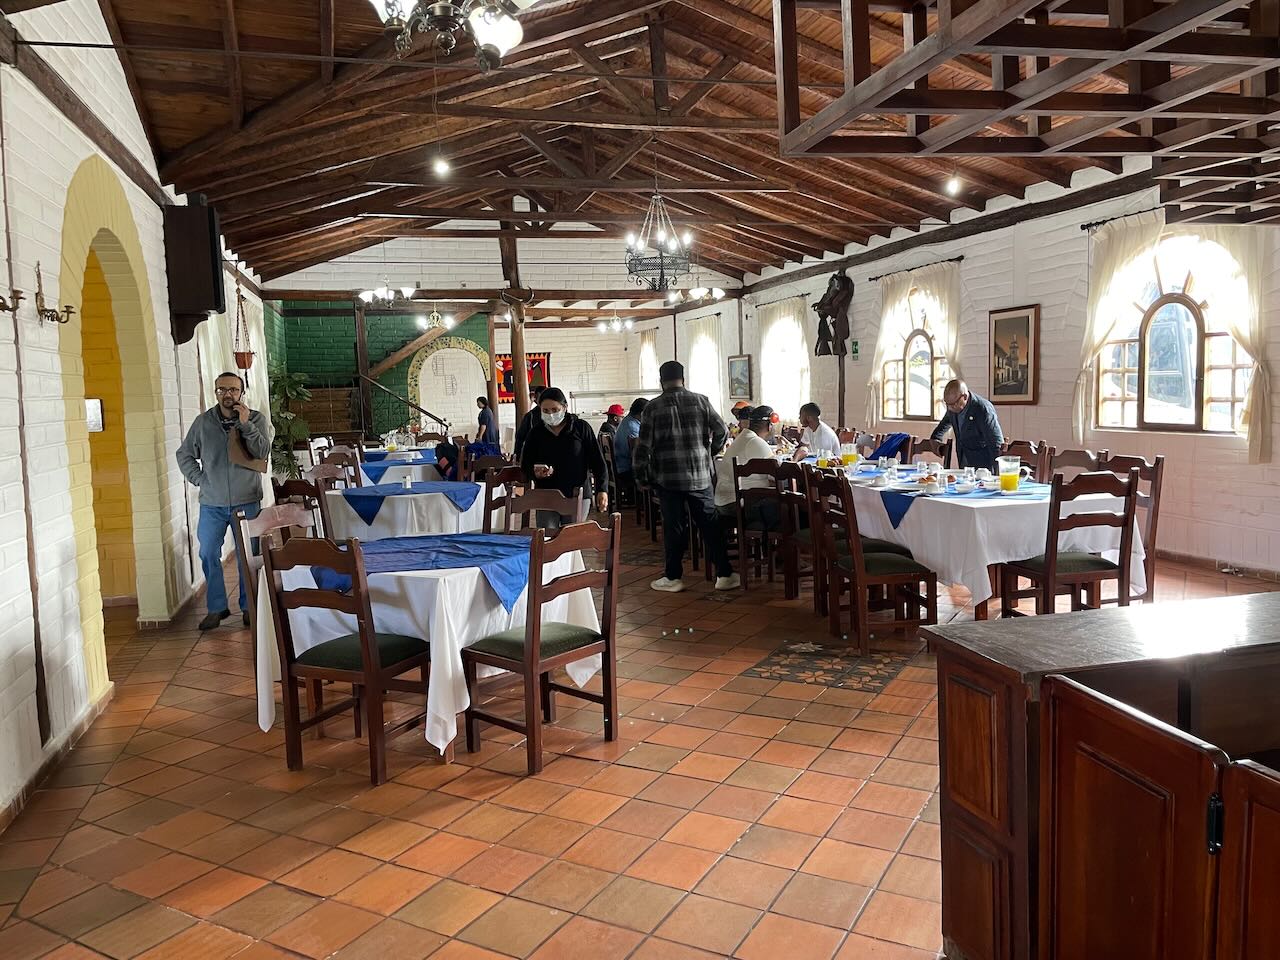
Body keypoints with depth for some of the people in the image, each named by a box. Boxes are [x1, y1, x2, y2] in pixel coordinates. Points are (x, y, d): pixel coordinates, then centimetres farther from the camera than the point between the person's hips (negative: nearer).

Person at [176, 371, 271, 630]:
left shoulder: (256, 419, -1)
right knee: (208, 555, 4)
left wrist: (245, 425, -20)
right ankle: (216, 608, 17)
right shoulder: (203, 422, 4)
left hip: (247, 502, -2)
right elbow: (184, 454, 13)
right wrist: (198, 479, 1)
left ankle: (249, 607, 16)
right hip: (212, 504, 2)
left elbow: (263, 452, -13)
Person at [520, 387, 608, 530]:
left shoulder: (581, 428, -1)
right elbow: (525, 465, 13)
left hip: (577, 496, -1)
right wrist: (535, 473, -10)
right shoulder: (536, 433, 5)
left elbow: (597, 461, 1)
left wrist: (602, 490, -7)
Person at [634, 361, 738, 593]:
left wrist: (640, 470, 10)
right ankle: (724, 575, 11)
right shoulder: (701, 401, 2)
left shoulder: (653, 407, -3)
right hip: (700, 476, 1)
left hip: (667, 478, -1)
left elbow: (644, 444, -5)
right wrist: (710, 452, 18)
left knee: (674, 528, 6)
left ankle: (673, 577, 14)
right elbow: (721, 432, 1)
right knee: (710, 525, 8)